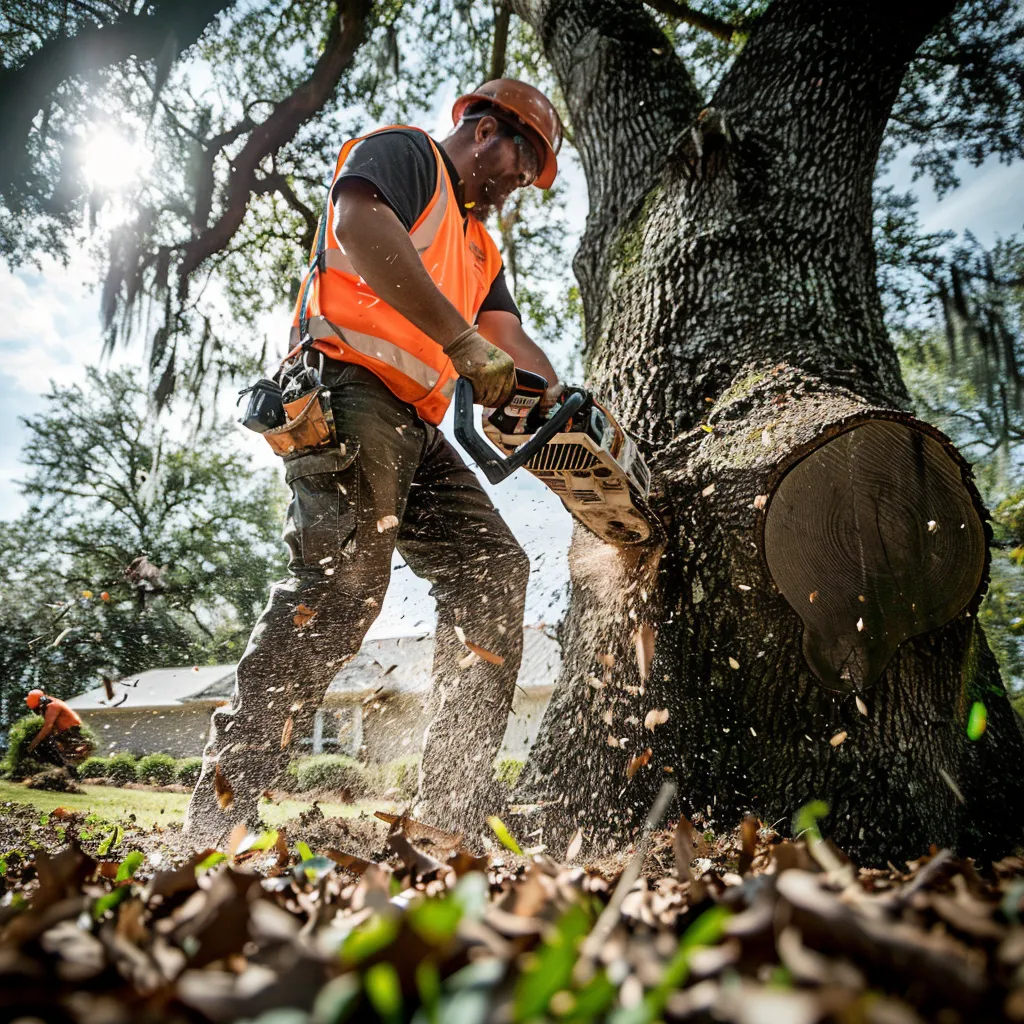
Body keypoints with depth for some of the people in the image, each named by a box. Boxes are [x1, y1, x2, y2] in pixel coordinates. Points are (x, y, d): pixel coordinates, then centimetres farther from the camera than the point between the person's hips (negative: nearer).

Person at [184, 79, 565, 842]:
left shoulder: (480, 248, 33)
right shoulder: (403, 152, 8)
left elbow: (510, 339, 19)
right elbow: (360, 228, -15)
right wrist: (464, 342, -21)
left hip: (415, 431, 9)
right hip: (349, 391, -9)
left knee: (494, 571, 0)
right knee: (346, 576, -23)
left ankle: (457, 803, 3)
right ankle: (224, 805, -16)